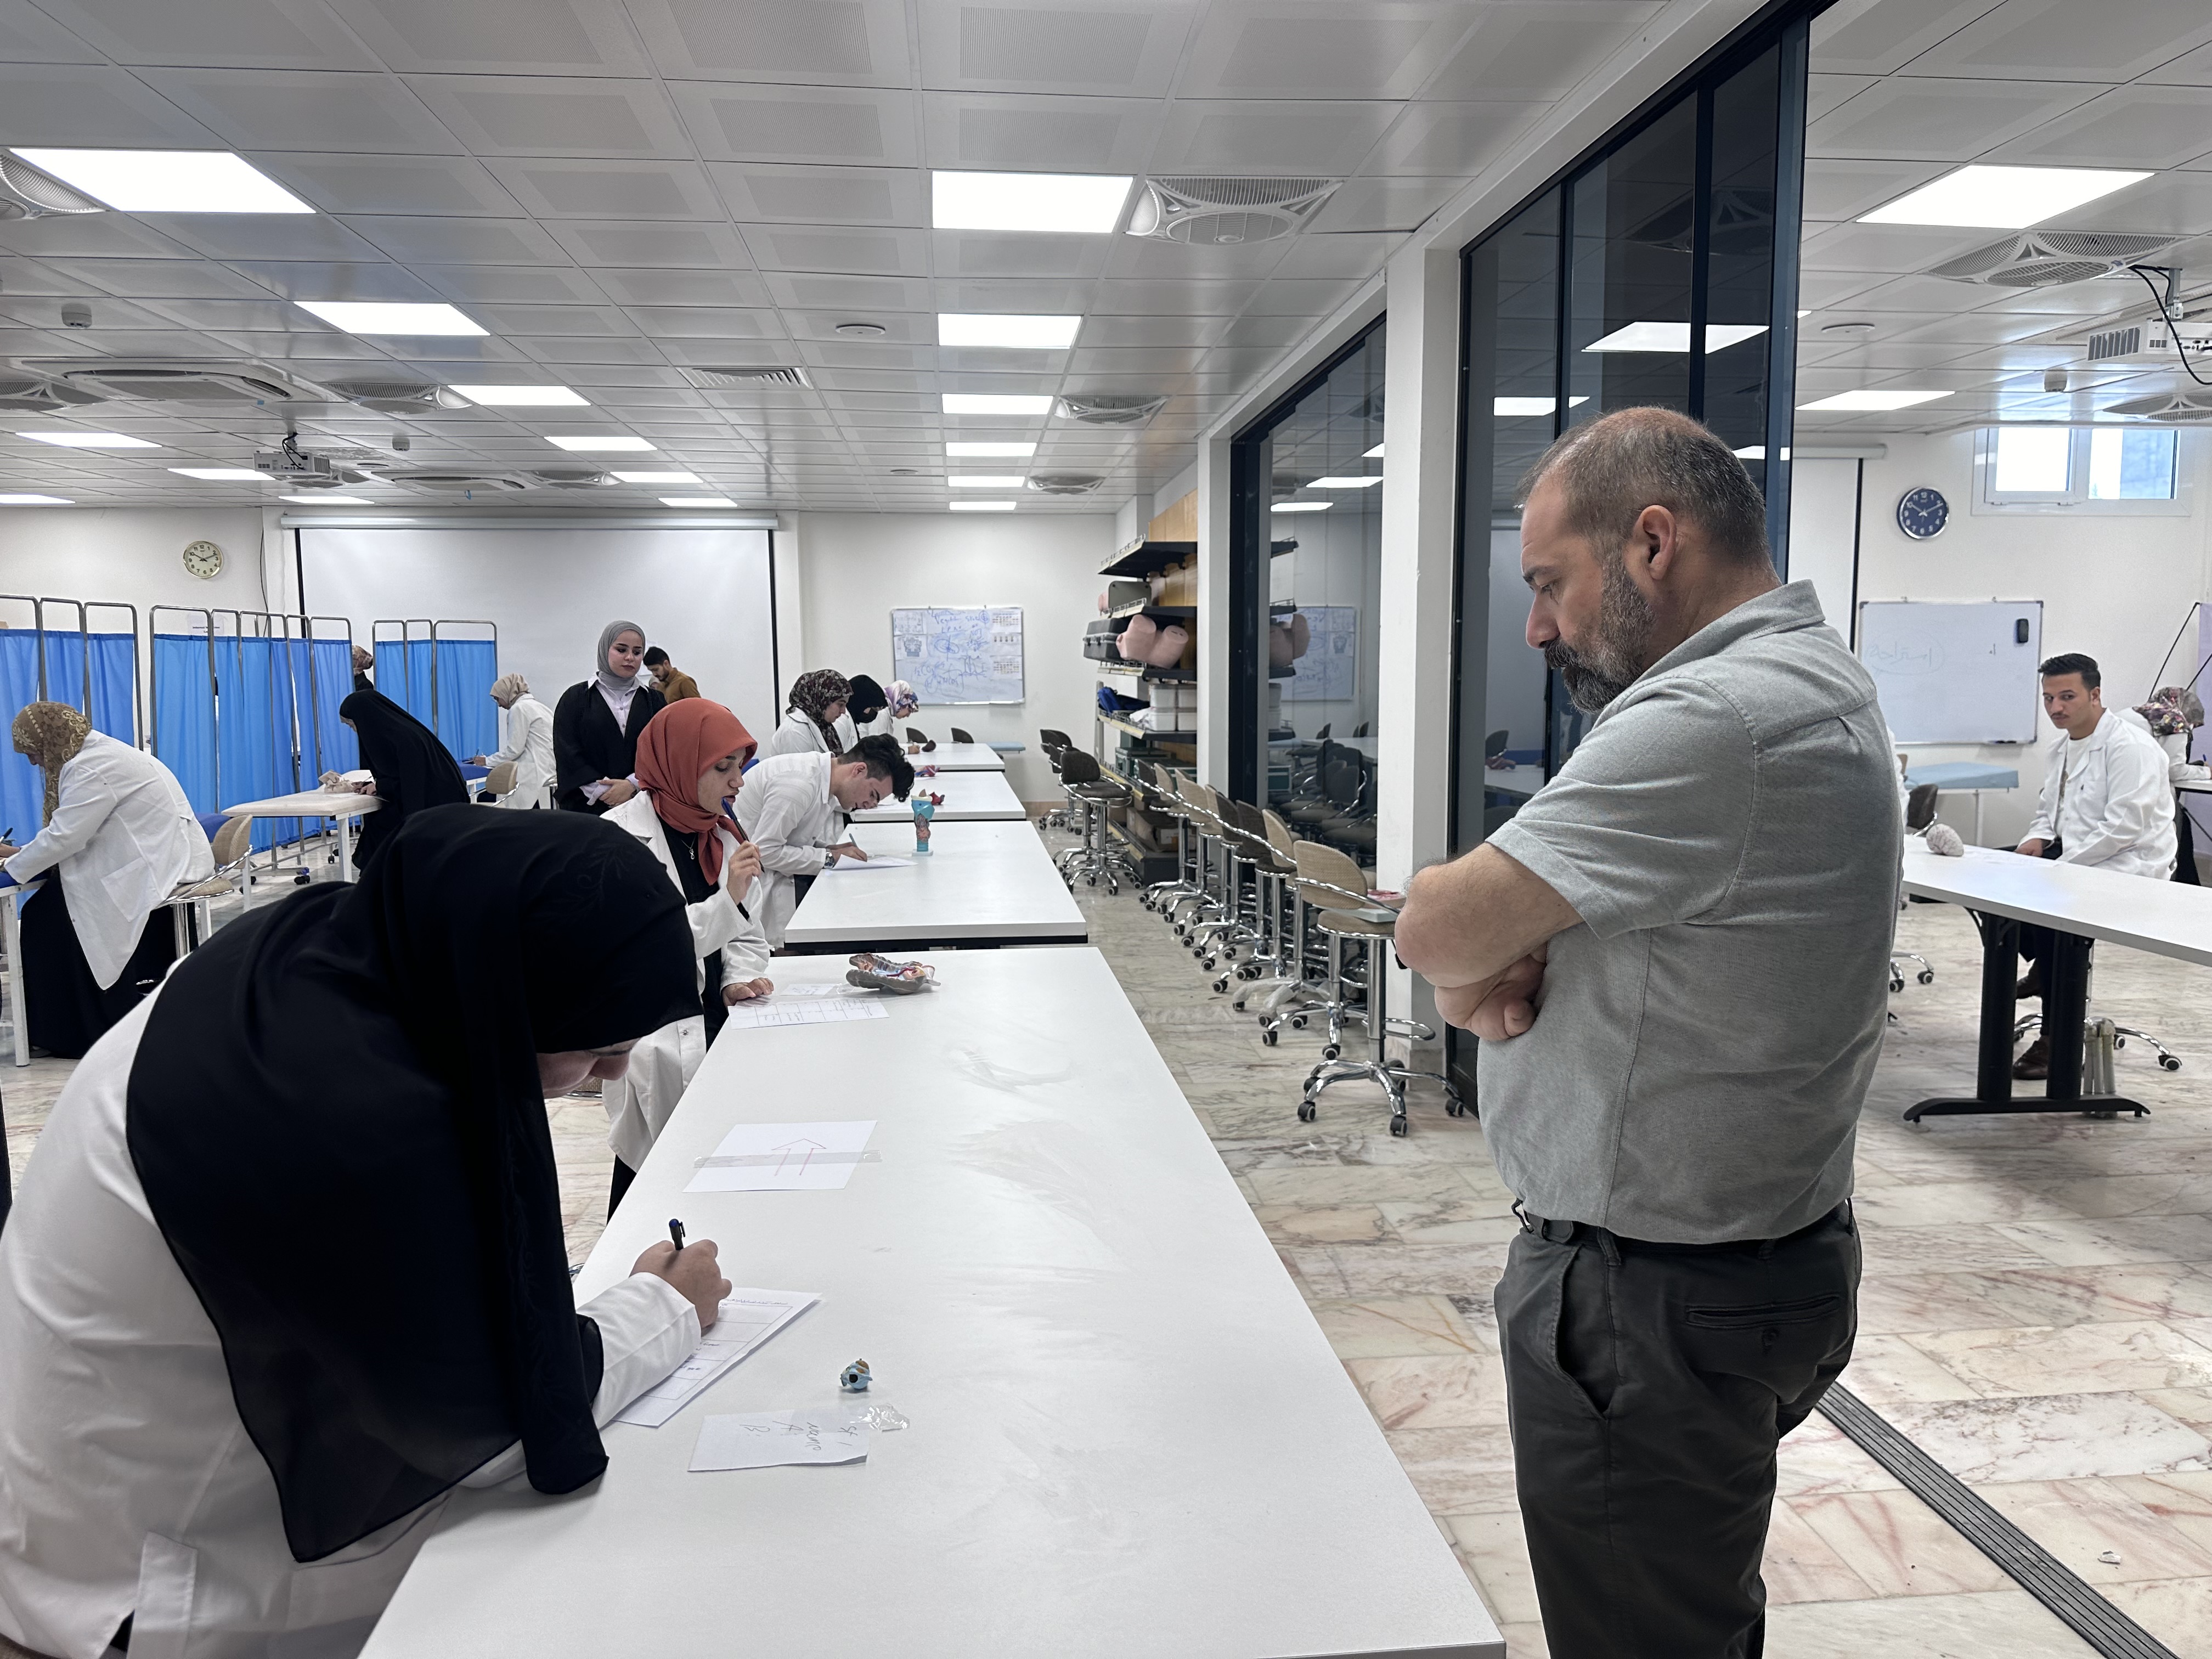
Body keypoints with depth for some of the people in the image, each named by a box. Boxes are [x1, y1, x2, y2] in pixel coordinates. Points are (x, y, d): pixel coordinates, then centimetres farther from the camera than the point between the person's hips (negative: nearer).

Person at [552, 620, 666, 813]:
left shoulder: (655, 701, 12)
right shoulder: (575, 699, 7)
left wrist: (632, 785, -16)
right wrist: (607, 794, -13)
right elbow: (568, 756, -2)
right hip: (587, 805, -1)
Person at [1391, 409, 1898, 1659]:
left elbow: (1436, 927, -24)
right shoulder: (1811, 678, 9)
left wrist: (1473, 973, -2)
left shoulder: (1712, 723, -27)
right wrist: (1496, 961, -10)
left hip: (1656, 1304, -10)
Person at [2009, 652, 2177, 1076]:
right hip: (2071, 858, 9)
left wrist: (2058, 867, -24)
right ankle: (2044, 968, 12)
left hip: (2125, 867, -9)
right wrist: (2036, 840, -1)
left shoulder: (2130, 747, -15)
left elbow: (2122, 828, -22)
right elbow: (2048, 811, 22)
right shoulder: (2059, 748, 13)